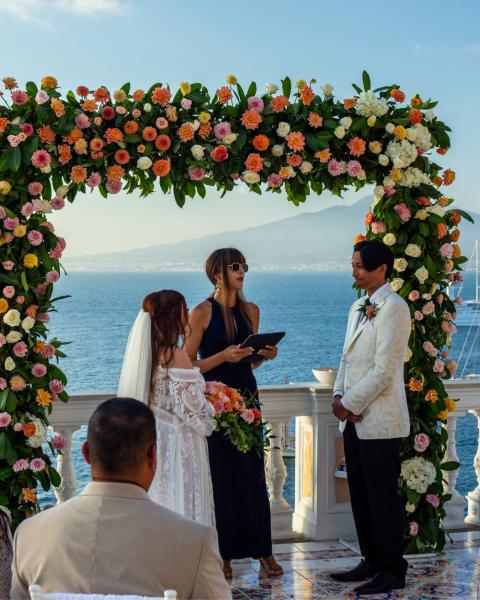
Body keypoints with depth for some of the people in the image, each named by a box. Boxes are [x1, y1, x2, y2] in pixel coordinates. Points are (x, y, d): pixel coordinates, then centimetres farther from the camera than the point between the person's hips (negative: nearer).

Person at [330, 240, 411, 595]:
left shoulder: (393, 308, -13)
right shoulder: (359, 307, 15)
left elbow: (383, 371, -18)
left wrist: (350, 403, -13)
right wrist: (339, 396, 2)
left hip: (380, 420, -9)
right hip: (355, 419, 9)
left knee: (383, 497, -1)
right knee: (361, 495, 14)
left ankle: (393, 571, 10)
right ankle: (372, 562, 26)